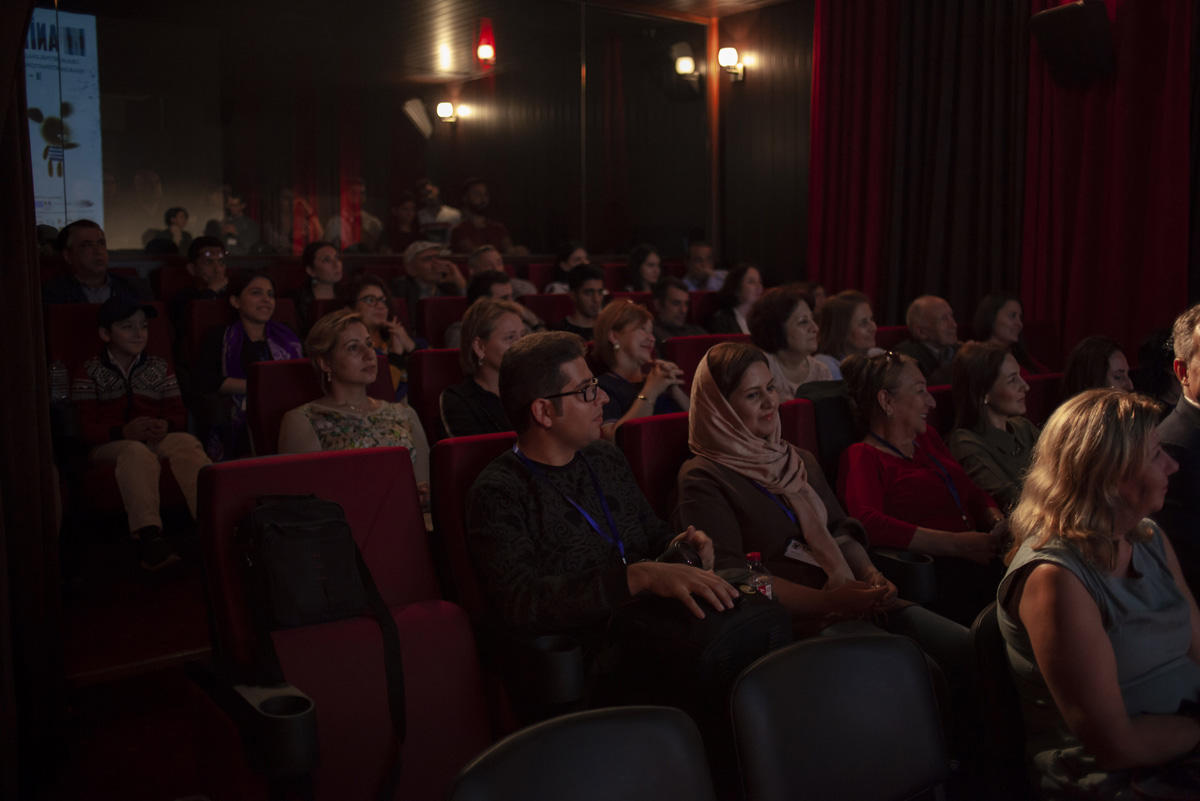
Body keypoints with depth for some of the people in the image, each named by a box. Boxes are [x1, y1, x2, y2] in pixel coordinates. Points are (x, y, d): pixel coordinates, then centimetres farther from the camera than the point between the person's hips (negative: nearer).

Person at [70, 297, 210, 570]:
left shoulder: (159, 367, 19)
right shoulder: (90, 372, 8)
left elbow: (178, 414, 11)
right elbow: (86, 427, -3)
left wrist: (165, 426, -15)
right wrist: (124, 432, -22)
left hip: (157, 439, 3)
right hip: (109, 444, -2)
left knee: (187, 444, -32)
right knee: (137, 452, -39)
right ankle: (148, 535, -54)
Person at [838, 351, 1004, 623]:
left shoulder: (928, 439, 29)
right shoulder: (861, 457, 2)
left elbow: (974, 494, 30)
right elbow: (867, 524, -16)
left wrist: (999, 525, 5)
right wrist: (956, 544, -18)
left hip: (974, 558, 8)